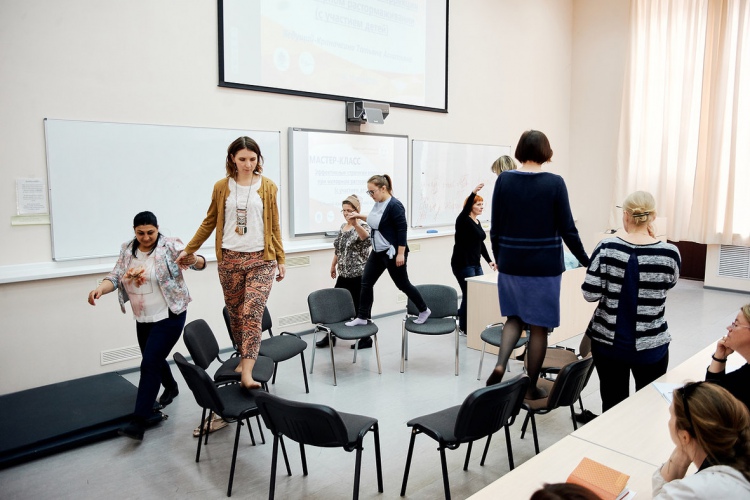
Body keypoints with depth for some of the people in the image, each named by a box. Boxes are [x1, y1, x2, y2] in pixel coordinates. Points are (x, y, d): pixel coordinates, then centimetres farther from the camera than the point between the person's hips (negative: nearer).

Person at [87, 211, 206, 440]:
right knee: (154, 359, 22)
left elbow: (200, 263, -17)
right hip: (143, 319, 7)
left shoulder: (170, 246, -13)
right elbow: (115, 276, 2)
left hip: (169, 317, -6)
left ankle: (138, 422, -8)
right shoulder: (127, 250, 3)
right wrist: (100, 289, -19)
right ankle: (171, 388, 51)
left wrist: (193, 259, -41)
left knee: (150, 363, -11)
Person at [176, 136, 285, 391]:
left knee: (252, 314, -11)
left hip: (261, 260, -2)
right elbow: (209, 222, 13)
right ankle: (245, 357, 29)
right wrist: (188, 250, 13)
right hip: (229, 260, 2)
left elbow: (274, 226, 6)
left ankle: (246, 373, -12)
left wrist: (280, 260, 5)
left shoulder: (267, 187, 2)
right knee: (235, 314, 10)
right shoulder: (221, 187, 5)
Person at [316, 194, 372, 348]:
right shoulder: (342, 227, 12)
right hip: (343, 274, 7)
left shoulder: (362, 226, -10)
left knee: (359, 306, -1)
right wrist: (333, 265, 25)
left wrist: (355, 224, -51)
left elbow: (366, 237, -35)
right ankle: (331, 335, 23)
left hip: (359, 275, -7)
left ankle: (366, 338, 13)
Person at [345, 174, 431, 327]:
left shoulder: (394, 205, -19)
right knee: (366, 282, 6)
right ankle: (362, 317, 16)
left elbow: (402, 230, -21)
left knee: (403, 284, 5)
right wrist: (360, 216, 15)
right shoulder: (378, 204, 6)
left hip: (392, 253, -9)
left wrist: (401, 254, -23)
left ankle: (424, 310, 25)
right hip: (377, 252, 9)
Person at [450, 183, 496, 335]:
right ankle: (463, 328, 13)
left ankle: (460, 315, 25)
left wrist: (489, 261, 13)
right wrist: (473, 193, -45)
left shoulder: (477, 223, 15)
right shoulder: (463, 220, -9)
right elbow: (465, 209, -31)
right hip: (462, 264, -8)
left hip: (476, 264, 8)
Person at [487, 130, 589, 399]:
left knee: (514, 317, 21)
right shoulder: (555, 183, -9)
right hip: (544, 265, -2)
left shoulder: (504, 179, -2)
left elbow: (495, 227, 1)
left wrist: (498, 258, 15)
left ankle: (500, 365, 1)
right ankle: (531, 387, 18)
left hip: (510, 263, 3)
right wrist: (586, 261, 7)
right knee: (538, 325, 9)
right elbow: (567, 230, -7)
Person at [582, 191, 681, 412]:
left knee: (612, 406, 13)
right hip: (650, 347, 0)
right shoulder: (669, 253, -12)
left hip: (607, 342, 1)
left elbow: (590, 294, -13)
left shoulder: (606, 248, -12)